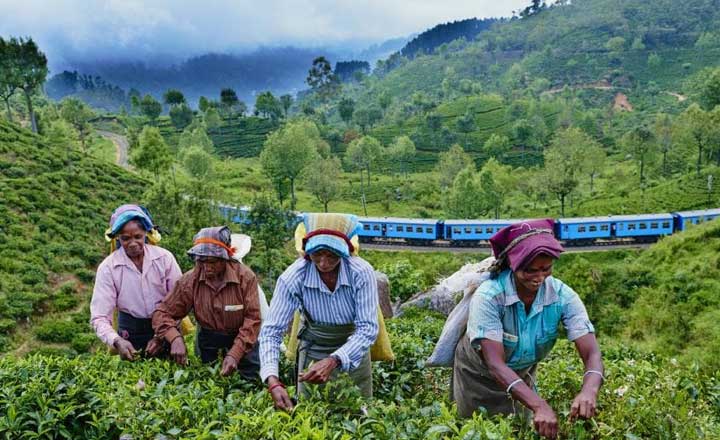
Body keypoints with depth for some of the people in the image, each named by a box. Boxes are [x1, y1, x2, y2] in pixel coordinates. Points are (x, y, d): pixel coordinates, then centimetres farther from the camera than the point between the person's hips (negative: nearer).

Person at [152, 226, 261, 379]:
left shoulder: (245, 277, -19)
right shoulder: (190, 280, -13)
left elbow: (252, 319, -20)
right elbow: (162, 313, -8)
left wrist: (234, 355, -31)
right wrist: (175, 338, -27)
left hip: (242, 339, -2)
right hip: (207, 340, 2)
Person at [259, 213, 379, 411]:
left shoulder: (361, 272, -26)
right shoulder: (293, 277, -25)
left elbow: (368, 328, -26)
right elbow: (271, 331, -23)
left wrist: (333, 361, -41)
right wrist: (273, 381, -38)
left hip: (354, 351, 0)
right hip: (313, 351, 0)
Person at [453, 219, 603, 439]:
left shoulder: (563, 296, -24)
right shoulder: (488, 296, -34)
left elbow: (592, 353, -29)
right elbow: (495, 364, -39)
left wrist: (589, 390, -51)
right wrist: (539, 406, -52)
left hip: (523, 374, 3)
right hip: (478, 375, -3)